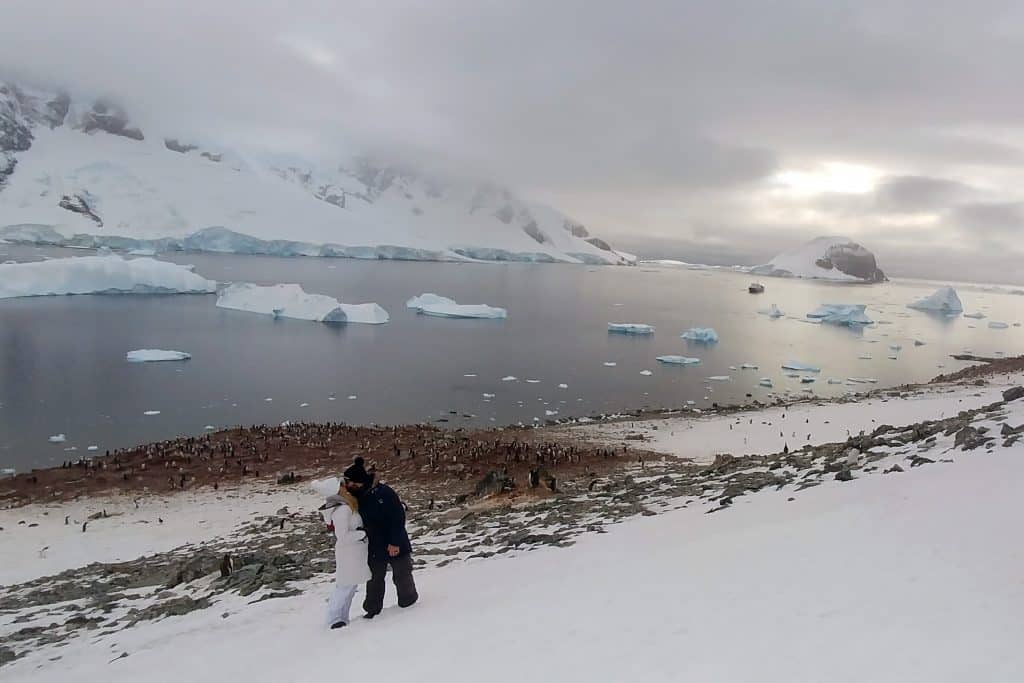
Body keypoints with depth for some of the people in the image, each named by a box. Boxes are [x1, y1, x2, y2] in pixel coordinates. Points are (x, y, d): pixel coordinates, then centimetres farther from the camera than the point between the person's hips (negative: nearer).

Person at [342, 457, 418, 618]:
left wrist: (395, 542, -22)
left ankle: (408, 604, 31)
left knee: (402, 577, 10)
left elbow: (399, 517, -22)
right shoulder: (358, 497, -1)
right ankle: (372, 609, 29)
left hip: (396, 546, -6)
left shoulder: (384, 492, -23)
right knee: (374, 578, 14)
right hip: (375, 547, 6)